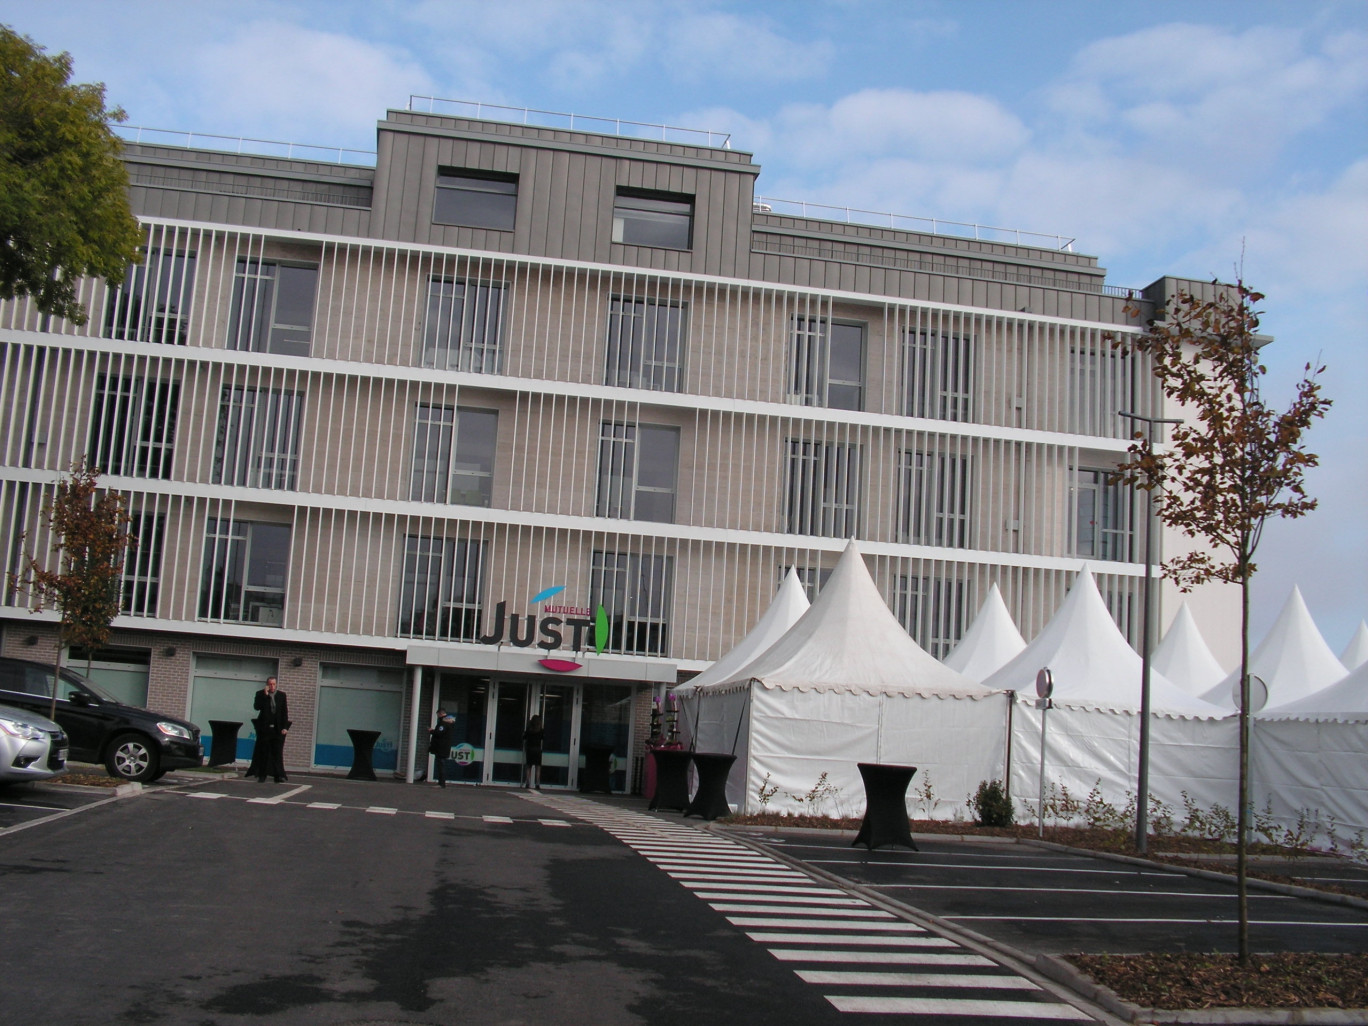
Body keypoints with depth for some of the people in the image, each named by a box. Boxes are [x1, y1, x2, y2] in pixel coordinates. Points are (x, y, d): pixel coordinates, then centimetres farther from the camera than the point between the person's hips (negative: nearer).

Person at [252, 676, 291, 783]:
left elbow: (285, 711, 6)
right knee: (263, 753, 5)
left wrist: (285, 727, -2)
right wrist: (265, 695, -17)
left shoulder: (282, 695, 7)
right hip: (264, 728, 0)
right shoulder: (261, 694, 3)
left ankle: (279, 776, -6)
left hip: (278, 729, 1)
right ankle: (262, 776, 12)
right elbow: (256, 707, -12)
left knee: (278, 753, -4)